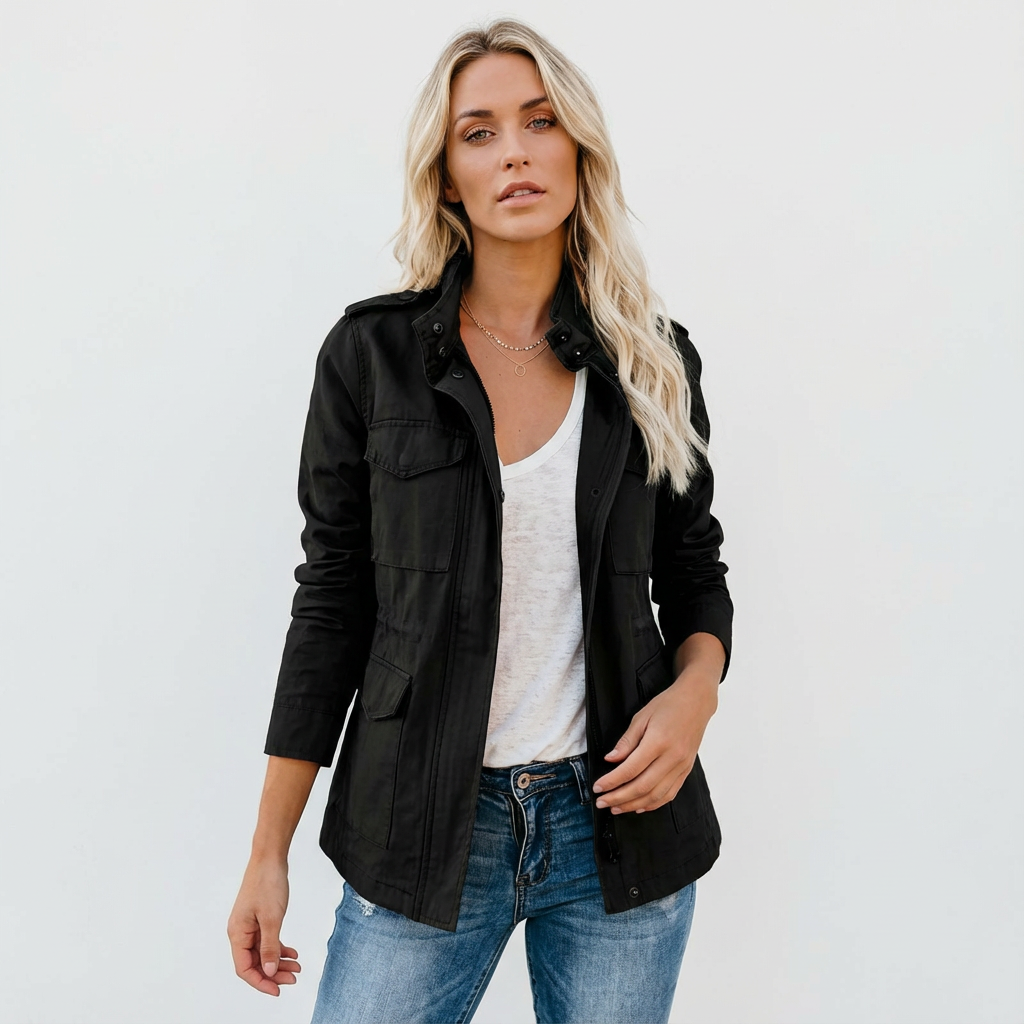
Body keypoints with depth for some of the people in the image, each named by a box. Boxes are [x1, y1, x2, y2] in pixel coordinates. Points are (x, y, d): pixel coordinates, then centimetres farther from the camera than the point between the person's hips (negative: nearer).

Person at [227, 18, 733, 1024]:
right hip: (424, 828, -1)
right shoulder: (372, 353, -4)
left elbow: (693, 570, 11)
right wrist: (267, 854, 0)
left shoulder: (654, 358, 1)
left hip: (617, 817, 2)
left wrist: (696, 687, -12)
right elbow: (332, 601, -1)